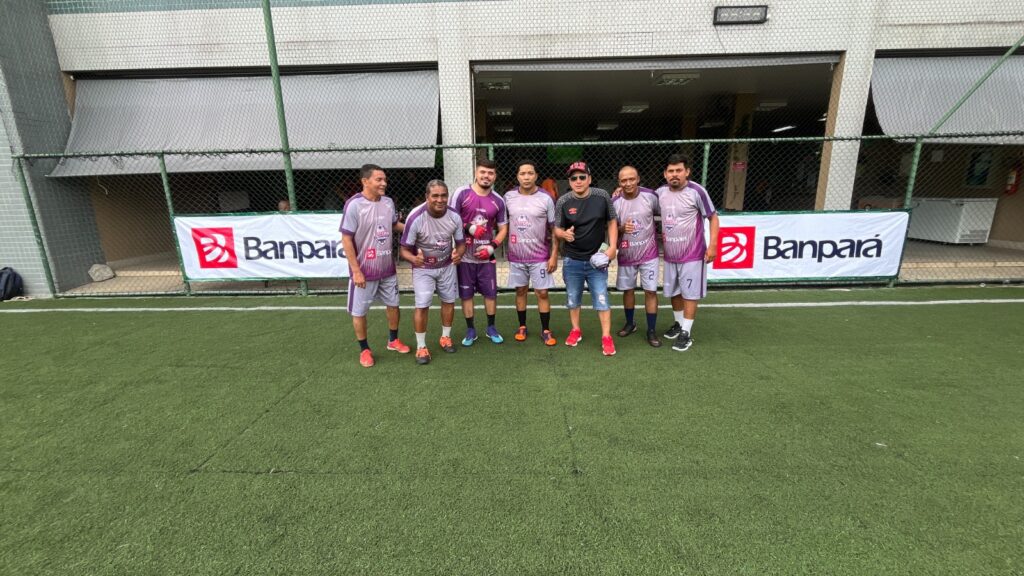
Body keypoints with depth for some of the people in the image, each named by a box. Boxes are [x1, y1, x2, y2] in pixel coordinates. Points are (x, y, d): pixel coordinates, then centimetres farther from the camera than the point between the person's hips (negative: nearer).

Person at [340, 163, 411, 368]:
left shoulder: (388, 202, 0)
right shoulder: (354, 205, -18)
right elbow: (346, 239, -16)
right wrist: (356, 271, -18)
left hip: (387, 268, 6)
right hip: (364, 271, -5)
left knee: (393, 304, 17)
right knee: (359, 311, 8)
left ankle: (393, 340, 38)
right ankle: (364, 350, 27)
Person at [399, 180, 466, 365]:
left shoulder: (454, 216, -16)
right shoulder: (416, 217, -27)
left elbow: (460, 243, -4)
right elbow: (405, 249, -20)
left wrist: (458, 254, -28)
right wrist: (413, 259, -44)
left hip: (447, 266, 4)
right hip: (423, 268, -4)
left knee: (449, 301, 12)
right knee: (422, 306, -7)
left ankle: (445, 337, 34)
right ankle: (421, 347, 11)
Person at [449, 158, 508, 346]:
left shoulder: (498, 201, 3)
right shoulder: (461, 194, -7)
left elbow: (503, 228, 9)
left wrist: (491, 247, -6)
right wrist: (470, 228, -18)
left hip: (486, 255, 2)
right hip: (465, 255, -2)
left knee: (491, 293, 8)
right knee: (466, 294, 8)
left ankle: (491, 328, 27)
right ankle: (470, 330, 23)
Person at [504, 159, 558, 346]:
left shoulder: (545, 198, -6)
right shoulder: (508, 197, 1)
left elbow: (554, 229, -3)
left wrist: (554, 255, -8)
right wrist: (506, 248, 6)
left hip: (540, 256, -2)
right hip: (516, 256, 2)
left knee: (542, 293, 2)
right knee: (520, 291, 12)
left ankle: (546, 330, 15)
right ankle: (522, 327, 27)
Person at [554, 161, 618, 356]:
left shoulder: (602, 196, -5)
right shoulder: (563, 201, -6)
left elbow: (612, 222, 4)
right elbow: (557, 229, 1)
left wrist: (612, 247, -8)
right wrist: (564, 234, -23)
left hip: (597, 259, -1)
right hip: (572, 261, 1)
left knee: (602, 299, 1)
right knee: (573, 299, 15)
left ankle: (606, 337, 12)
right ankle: (575, 330, 34)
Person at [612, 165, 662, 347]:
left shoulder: (650, 196, -10)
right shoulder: (615, 202, -8)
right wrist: (622, 228, -23)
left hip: (649, 253, -1)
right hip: (626, 255, 1)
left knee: (651, 291, -1)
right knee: (628, 290, 14)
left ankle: (651, 331, 11)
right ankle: (630, 323, 34)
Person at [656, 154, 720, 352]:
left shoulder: (696, 192, -14)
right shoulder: (661, 192, 2)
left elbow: (713, 217, -8)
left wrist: (712, 245, -16)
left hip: (692, 255, -5)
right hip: (670, 255, 6)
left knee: (690, 294, 2)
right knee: (674, 292, 16)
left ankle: (687, 333, 12)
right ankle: (679, 324, 35)